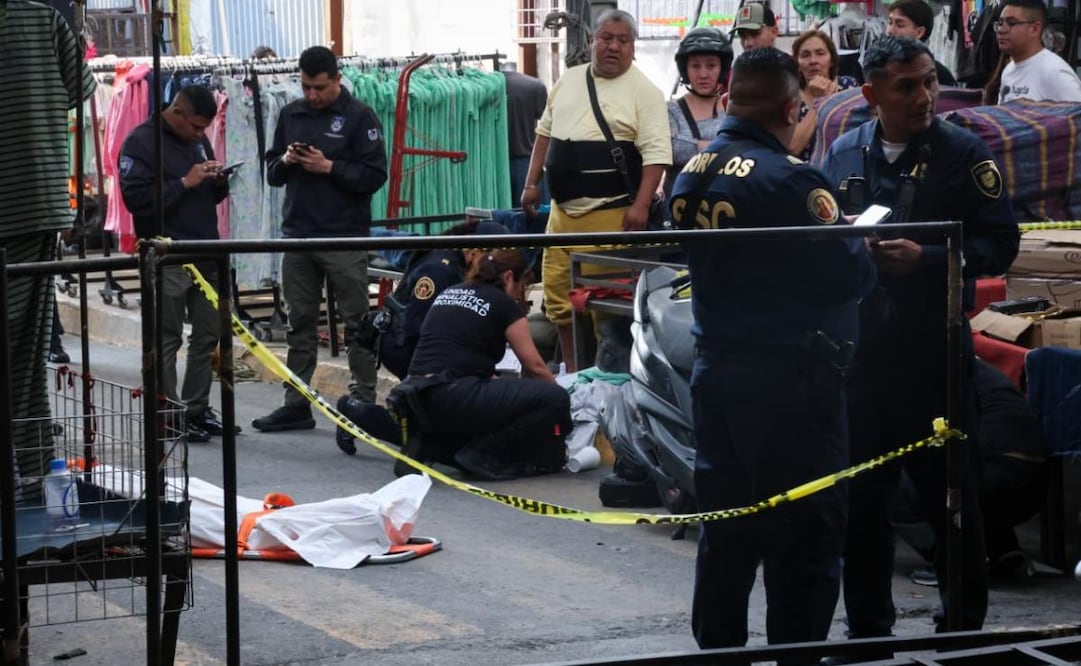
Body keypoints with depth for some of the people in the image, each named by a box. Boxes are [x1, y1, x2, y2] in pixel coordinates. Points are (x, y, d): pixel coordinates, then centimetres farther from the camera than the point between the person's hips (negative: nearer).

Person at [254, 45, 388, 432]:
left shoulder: (359, 116, -4)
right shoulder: (291, 115, 11)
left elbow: (374, 176, -9)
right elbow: (272, 174, 15)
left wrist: (329, 167, -17)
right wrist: (286, 161, -6)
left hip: (345, 236, -5)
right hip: (297, 233, 5)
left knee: (357, 324, -1)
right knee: (300, 322, 10)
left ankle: (364, 402, 3)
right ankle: (296, 404, 15)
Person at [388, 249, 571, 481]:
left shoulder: (449, 293, 22)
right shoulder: (504, 305, 3)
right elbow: (534, 366, 5)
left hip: (420, 401, 8)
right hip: (454, 399, -8)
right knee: (554, 399, -6)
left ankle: (433, 445, 12)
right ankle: (483, 456, -6)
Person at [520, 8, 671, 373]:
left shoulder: (644, 92, -6)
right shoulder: (568, 81, 13)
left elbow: (656, 153, -11)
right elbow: (545, 133, 22)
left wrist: (640, 205, -19)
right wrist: (532, 183, 16)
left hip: (610, 213, -6)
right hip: (563, 210, 6)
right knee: (558, 294, 9)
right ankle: (573, 375, 21)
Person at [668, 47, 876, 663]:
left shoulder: (694, 174, 4)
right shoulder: (791, 180, -19)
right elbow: (851, 276, -19)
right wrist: (858, 242, 4)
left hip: (717, 371, 8)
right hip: (792, 380, -8)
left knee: (726, 530, 17)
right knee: (807, 536, 2)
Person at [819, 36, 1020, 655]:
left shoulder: (964, 153, -4)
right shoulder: (844, 155, 9)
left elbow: (999, 245, -7)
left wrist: (925, 257, -18)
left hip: (934, 349, -4)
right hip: (859, 348, 4)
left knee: (949, 490, 3)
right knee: (861, 494, 10)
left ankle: (966, 621, 14)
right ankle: (868, 625, 21)